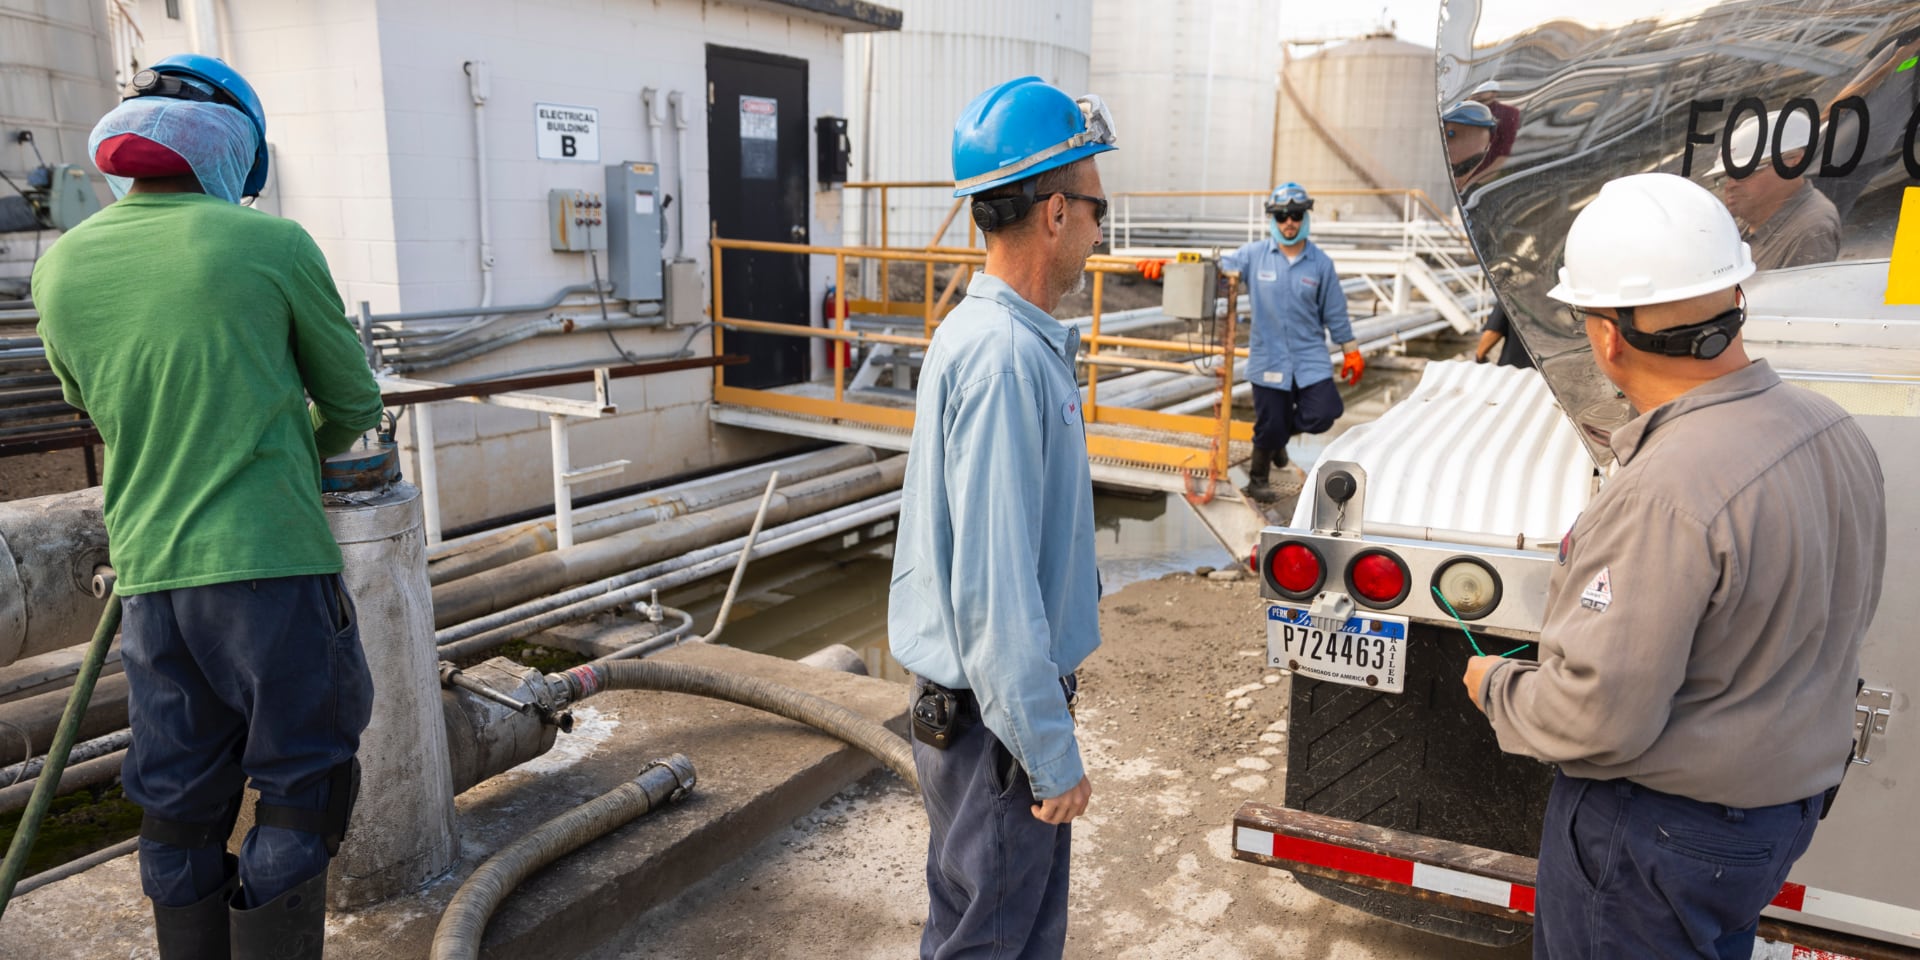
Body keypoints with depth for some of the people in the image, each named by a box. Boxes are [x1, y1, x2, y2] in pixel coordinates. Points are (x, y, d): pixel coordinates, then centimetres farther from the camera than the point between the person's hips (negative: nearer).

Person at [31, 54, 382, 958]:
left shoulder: (60, 267, 7)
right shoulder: (272, 244, -7)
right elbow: (355, 401, 3)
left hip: (150, 573, 5)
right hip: (271, 564, -5)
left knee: (180, 804, 16)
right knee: (299, 789, 7)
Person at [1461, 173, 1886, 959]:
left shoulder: (1668, 495, -35)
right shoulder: (1835, 432, -5)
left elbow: (1597, 719, -30)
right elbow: (1834, 615, 10)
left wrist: (1496, 686, -11)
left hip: (1660, 833, -8)